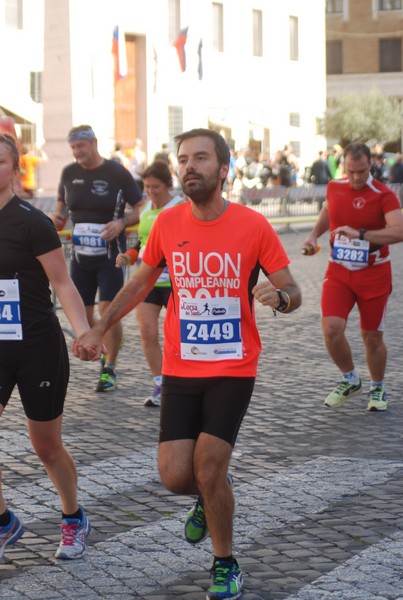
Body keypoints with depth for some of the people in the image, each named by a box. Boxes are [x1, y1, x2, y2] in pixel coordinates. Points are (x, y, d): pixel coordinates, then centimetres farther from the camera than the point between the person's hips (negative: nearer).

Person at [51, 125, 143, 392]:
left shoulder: (117, 173, -8)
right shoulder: (69, 173, 5)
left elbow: (141, 208, -4)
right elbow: (62, 204, 20)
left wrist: (121, 223, -21)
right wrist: (57, 218, -2)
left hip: (110, 254, -5)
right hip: (80, 255, 5)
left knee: (108, 309, -12)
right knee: (82, 313, 6)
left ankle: (110, 369, 0)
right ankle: (105, 355, 28)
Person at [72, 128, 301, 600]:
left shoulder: (253, 226, -10)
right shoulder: (168, 223, -1)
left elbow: (292, 291, -4)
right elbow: (141, 282, 13)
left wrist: (279, 296, -28)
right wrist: (99, 330, 6)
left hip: (233, 370, -3)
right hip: (180, 370, 3)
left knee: (208, 469, -11)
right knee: (175, 476, -4)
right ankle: (209, 494, 34)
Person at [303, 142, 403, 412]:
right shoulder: (334, 188, 0)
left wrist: (360, 234, -36)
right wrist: (314, 234, 10)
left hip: (373, 275, -3)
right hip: (338, 271, 3)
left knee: (372, 337, 6)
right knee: (331, 328, -14)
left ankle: (378, 389, 30)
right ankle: (350, 380, 11)